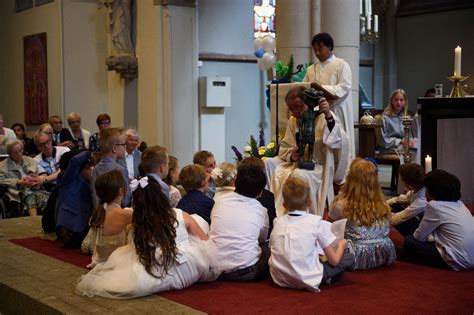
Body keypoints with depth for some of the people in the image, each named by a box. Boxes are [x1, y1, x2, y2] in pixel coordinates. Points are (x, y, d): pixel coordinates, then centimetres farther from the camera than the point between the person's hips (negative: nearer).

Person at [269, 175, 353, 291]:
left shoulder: (278, 221, 5)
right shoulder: (317, 223, -6)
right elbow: (334, 260, -2)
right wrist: (341, 244, 20)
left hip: (279, 279, 5)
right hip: (306, 279, -5)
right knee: (349, 257, 8)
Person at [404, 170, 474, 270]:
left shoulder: (434, 205, -10)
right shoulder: (458, 203, 12)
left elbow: (419, 236, -2)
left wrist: (415, 234, 18)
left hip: (459, 261, -9)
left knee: (409, 242, 3)